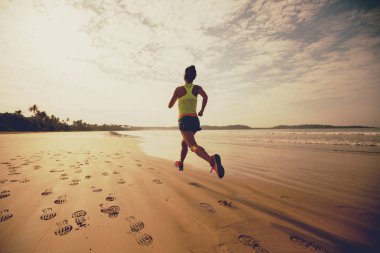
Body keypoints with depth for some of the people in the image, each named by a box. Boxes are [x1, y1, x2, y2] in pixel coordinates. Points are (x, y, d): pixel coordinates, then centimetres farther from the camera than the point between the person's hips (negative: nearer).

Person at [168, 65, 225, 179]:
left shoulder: (179, 89, 4)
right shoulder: (197, 88, 10)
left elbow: (170, 105, 9)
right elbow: (205, 97, -11)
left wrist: (175, 98, 29)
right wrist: (202, 110, 2)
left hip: (184, 120, -5)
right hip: (195, 120, 5)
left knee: (193, 146, -22)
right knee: (184, 142, 29)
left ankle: (211, 160, -49)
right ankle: (180, 163, 43)